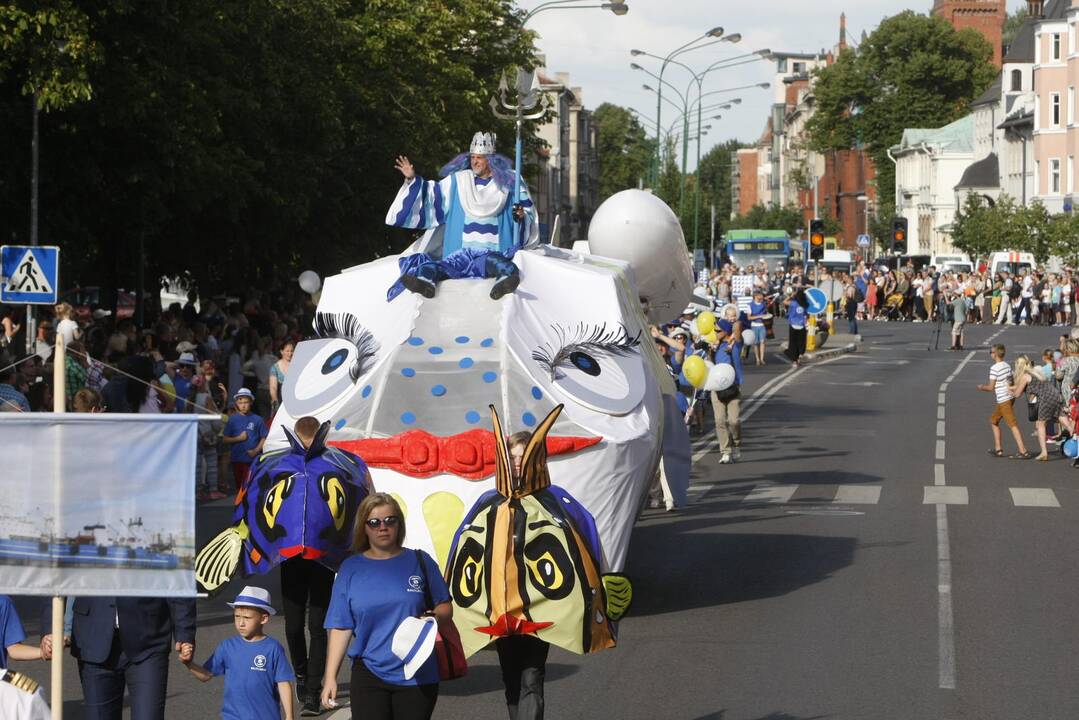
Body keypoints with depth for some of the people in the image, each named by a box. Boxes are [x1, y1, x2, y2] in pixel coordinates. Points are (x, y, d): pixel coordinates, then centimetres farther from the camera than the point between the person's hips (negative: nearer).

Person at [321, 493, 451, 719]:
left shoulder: (420, 562, 3)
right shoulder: (351, 569, 4)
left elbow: (446, 608, 9)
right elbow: (341, 627, 3)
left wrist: (433, 618, -14)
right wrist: (330, 677, -3)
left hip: (417, 676, 0)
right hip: (369, 674, 0)